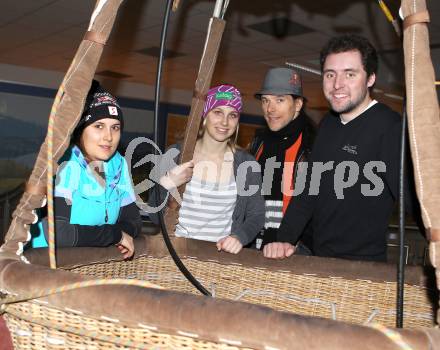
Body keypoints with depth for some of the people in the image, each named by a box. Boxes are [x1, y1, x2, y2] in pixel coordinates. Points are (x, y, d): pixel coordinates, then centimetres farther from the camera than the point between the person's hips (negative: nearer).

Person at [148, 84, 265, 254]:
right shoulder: (176, 154, -1)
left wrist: (239, 237, -11)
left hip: (222, 253, 1)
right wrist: (166, 185, -17)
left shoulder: (247, 164, 1)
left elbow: (256, 215, 8)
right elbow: (154, 216, 0)